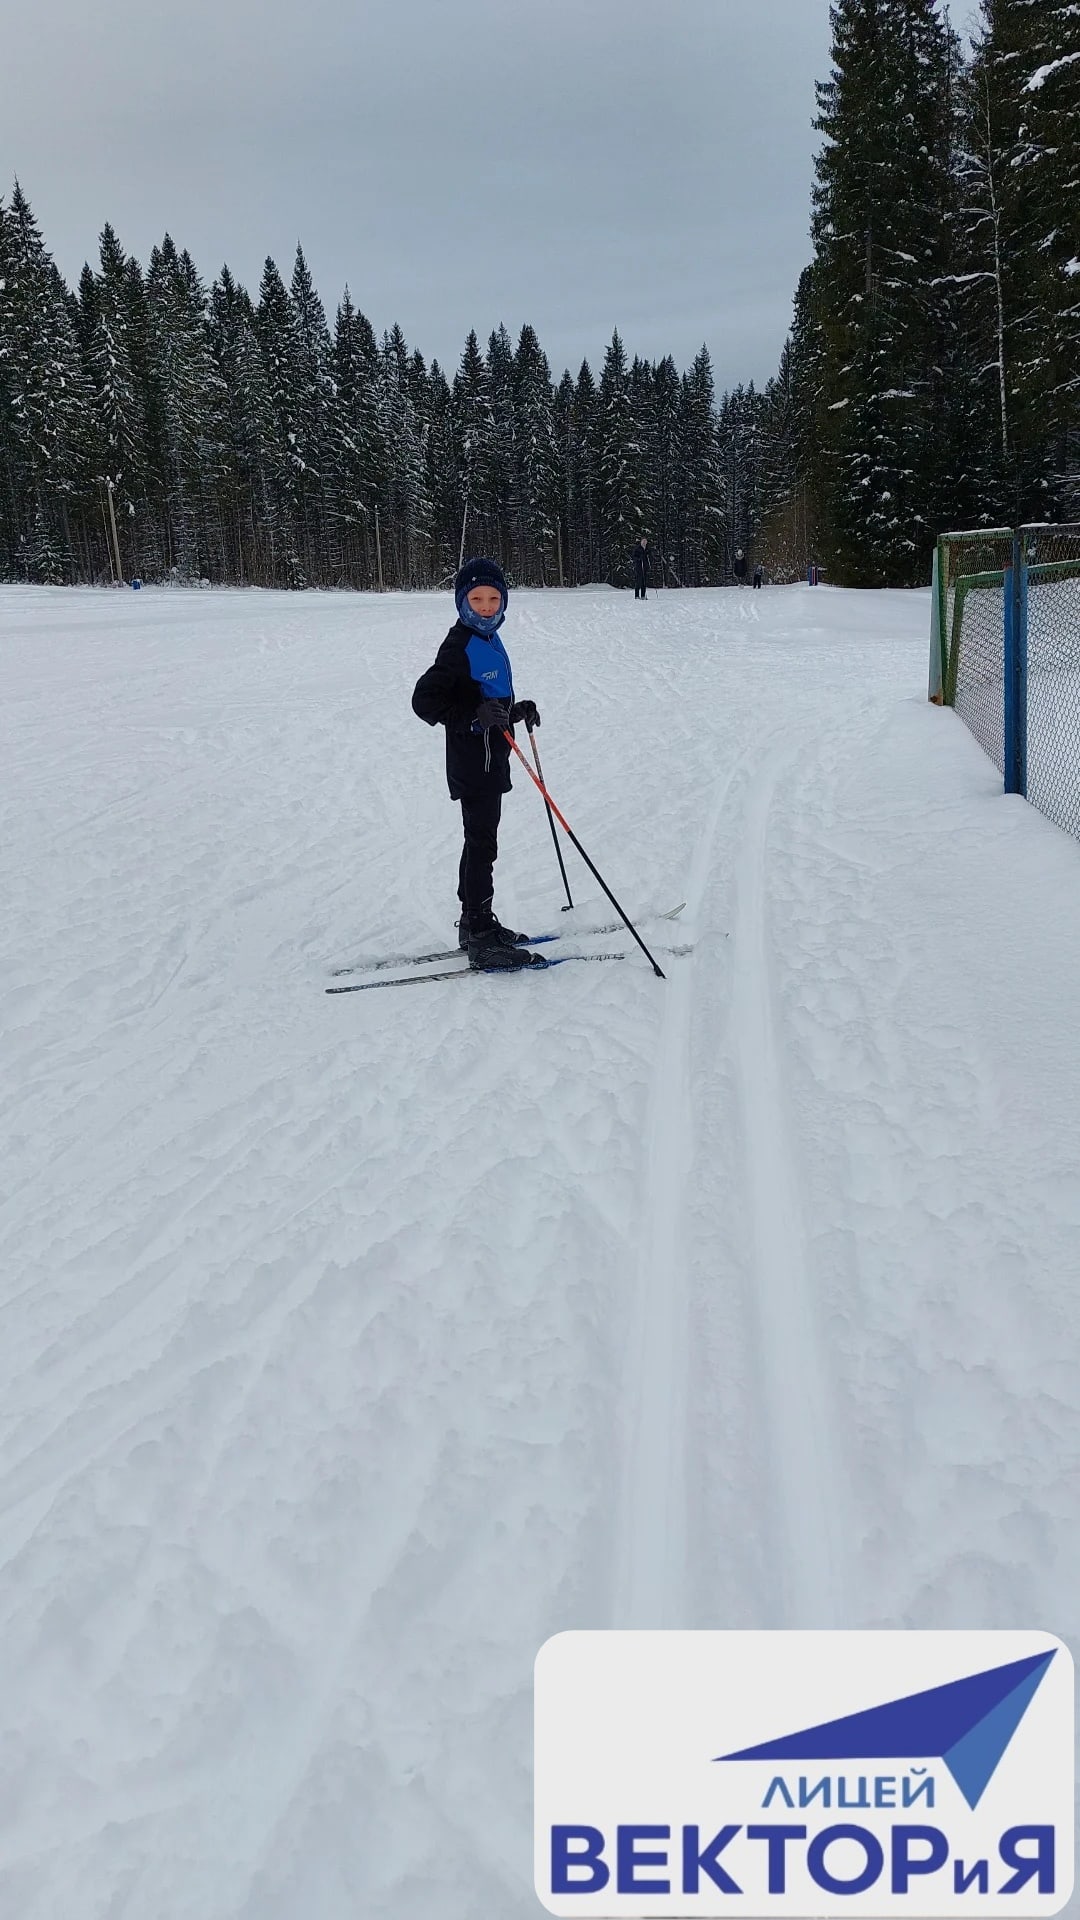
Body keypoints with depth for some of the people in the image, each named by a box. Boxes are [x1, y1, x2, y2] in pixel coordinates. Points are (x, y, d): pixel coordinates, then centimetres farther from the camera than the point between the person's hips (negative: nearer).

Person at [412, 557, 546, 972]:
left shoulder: (489, 641, 13)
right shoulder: (460, 646, -16)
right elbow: (425, 699, -21)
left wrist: (516, 711, 8)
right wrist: (475, 716, -30)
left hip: (490, 760, 10)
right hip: (473, 762, -10)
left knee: (479, 843, 16)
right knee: (482, 847, -7)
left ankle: (474, 924, 28)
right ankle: (482, 940, -3)